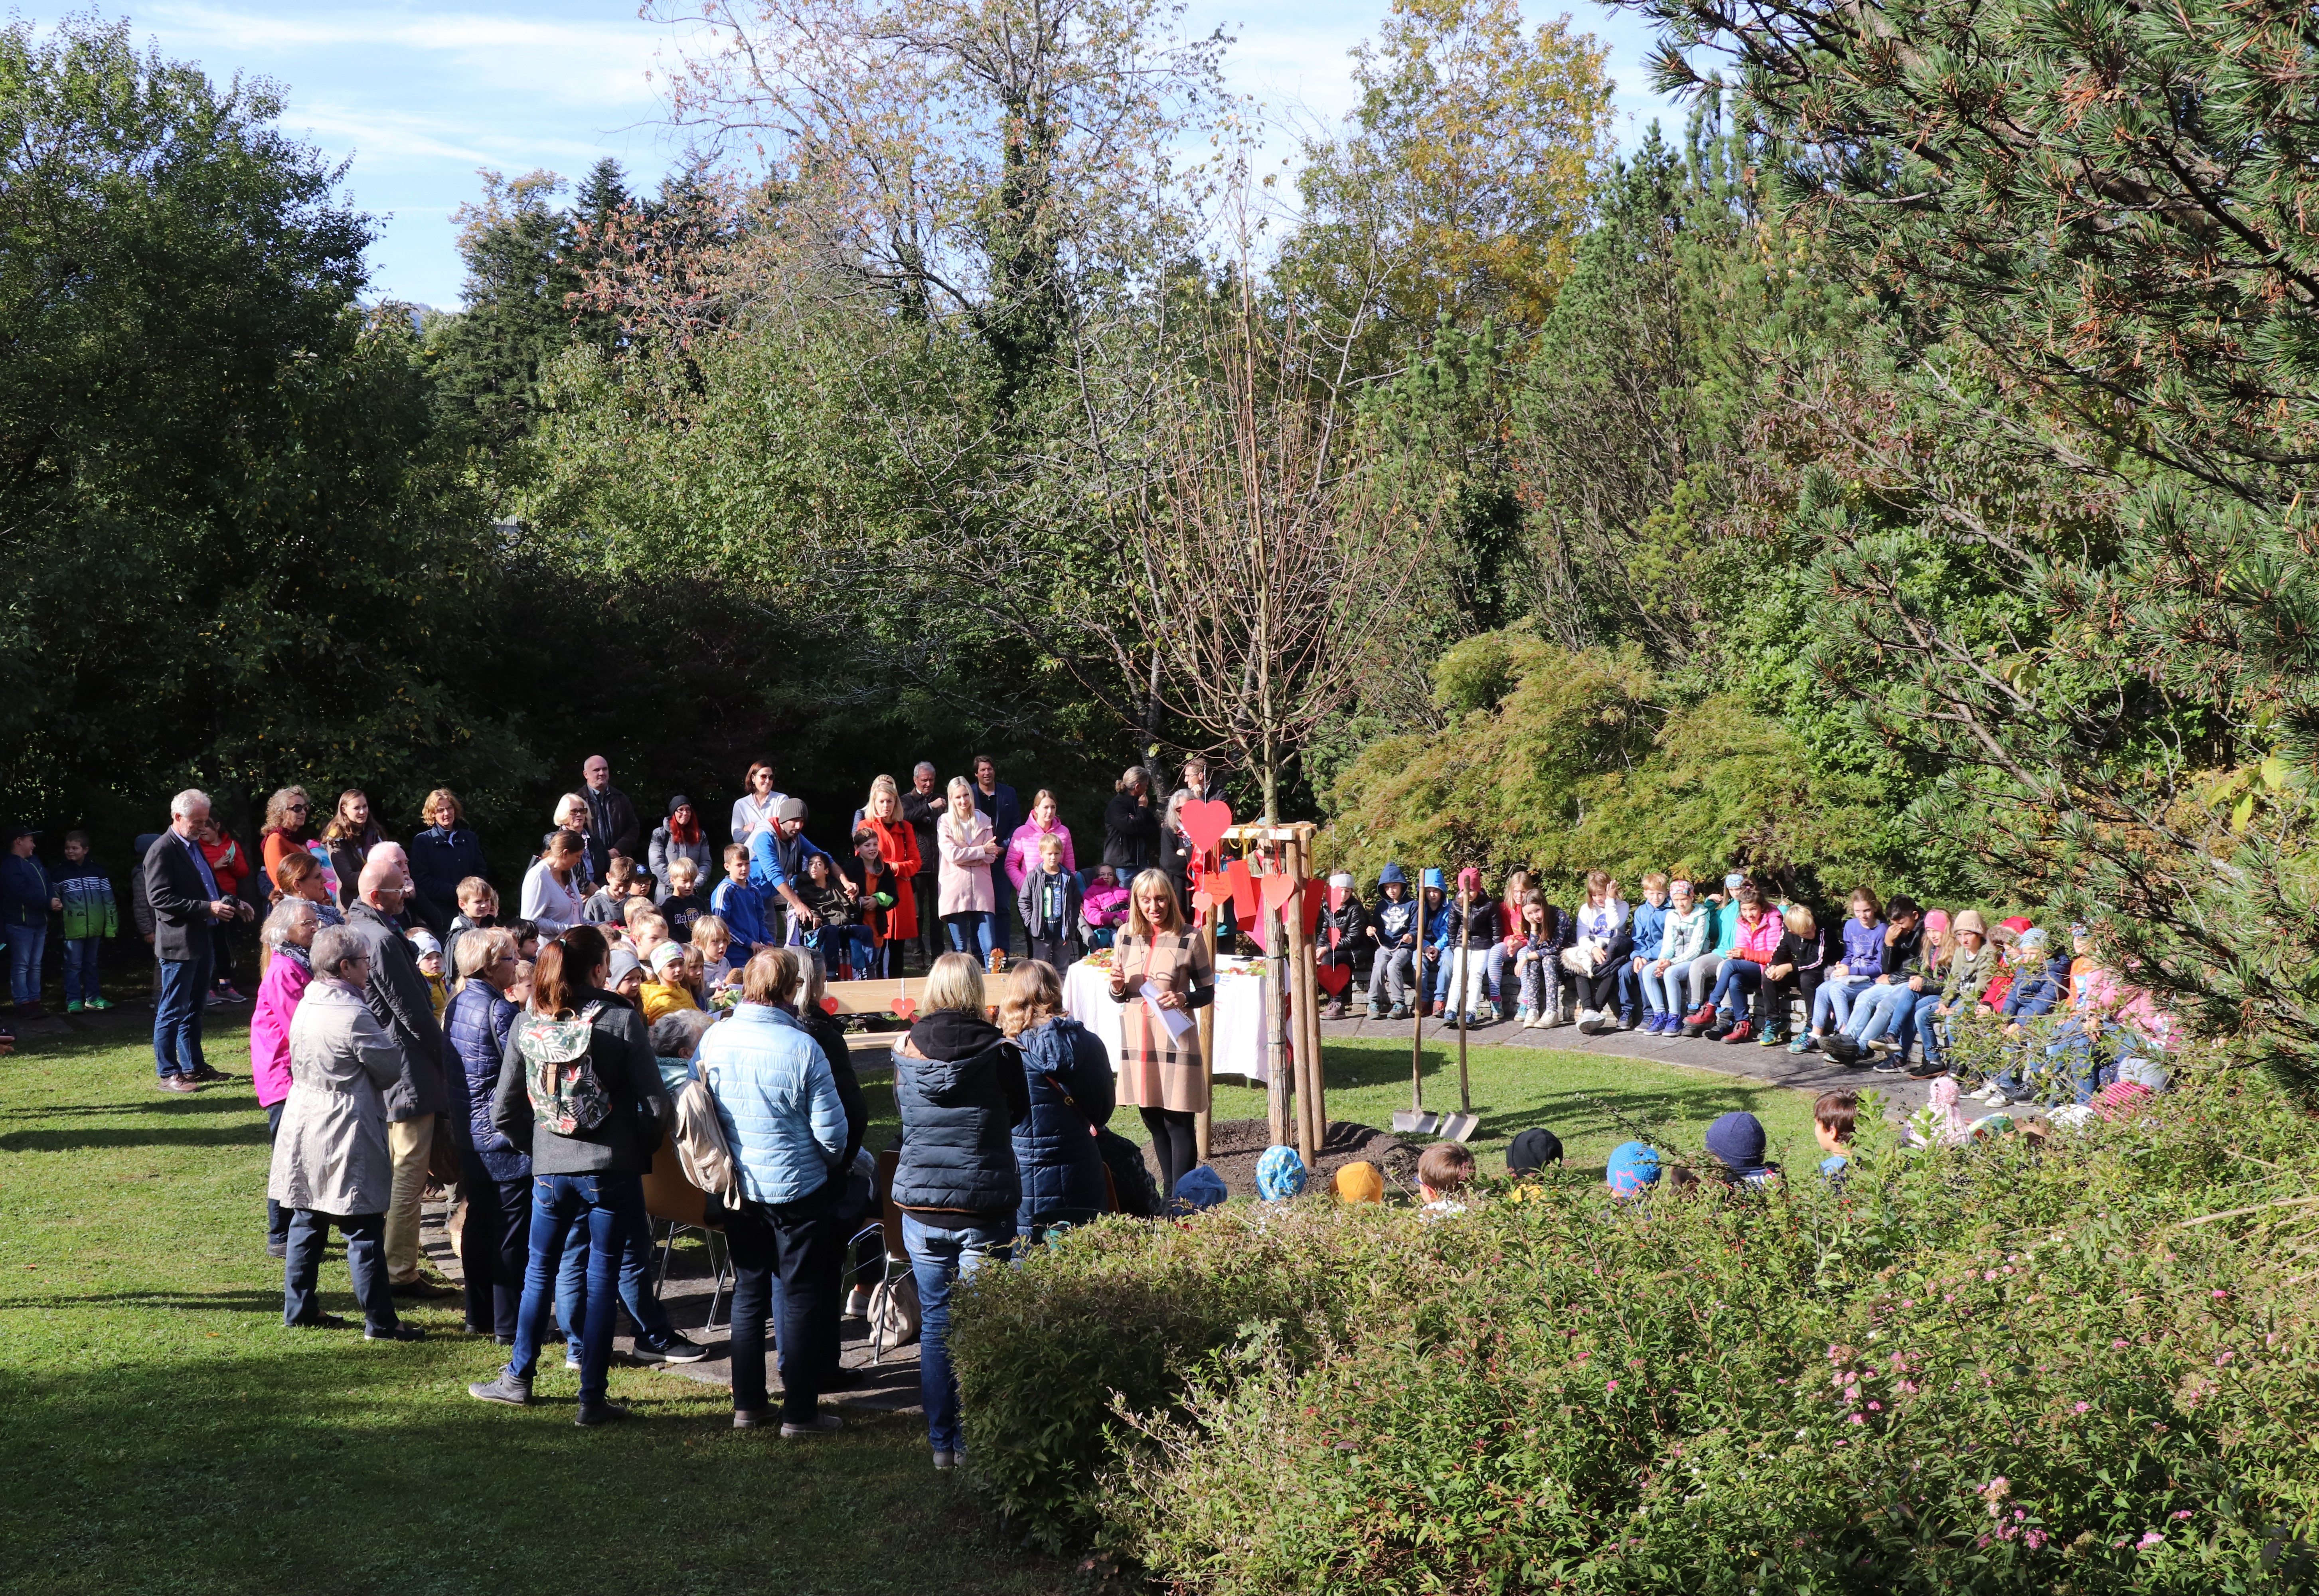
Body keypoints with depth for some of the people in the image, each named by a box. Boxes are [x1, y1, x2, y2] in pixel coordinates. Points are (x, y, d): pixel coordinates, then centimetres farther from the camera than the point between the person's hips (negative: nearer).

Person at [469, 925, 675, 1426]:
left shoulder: (526, 1024, 0)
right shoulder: (622, 1020, -11)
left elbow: (504, 1112, 5)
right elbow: (657, 1108, -12)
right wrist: (637, 1149, 5)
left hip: (549, 1169, 3)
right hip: (611, 1169, -3)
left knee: (540, 1270, 19)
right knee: (602, 1277, 4)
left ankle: (517, 1379, 29)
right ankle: (592, 1399, 8)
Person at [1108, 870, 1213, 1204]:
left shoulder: (1190, 938, -4)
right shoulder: (1127, 938, 8)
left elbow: (1208, 992, 0)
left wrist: (1184, 999, -20)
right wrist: (1118, 988, -8)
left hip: (1175, 1040, -5)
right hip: (1137, 1039, 5)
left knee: (1178, 1122, -4)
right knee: (1153, 1120, 13)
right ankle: (1169, 1193, 25)